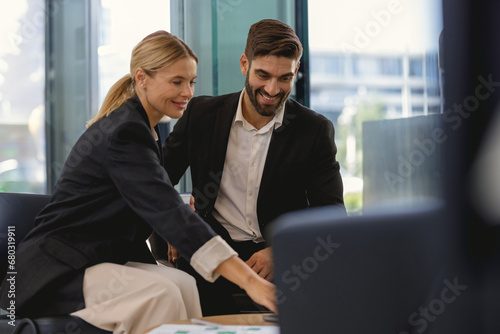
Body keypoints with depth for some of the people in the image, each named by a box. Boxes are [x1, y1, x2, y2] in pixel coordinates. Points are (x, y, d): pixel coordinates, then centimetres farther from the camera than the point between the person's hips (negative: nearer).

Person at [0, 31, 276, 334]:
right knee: (159, 292, -33)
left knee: (183, 283, -20)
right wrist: (249, 280, -38)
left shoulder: (140, 128, 12)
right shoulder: (124, 133, -20)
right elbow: (170, 214, -31)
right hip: (57, 271, -9)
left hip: (104, 258, 9)